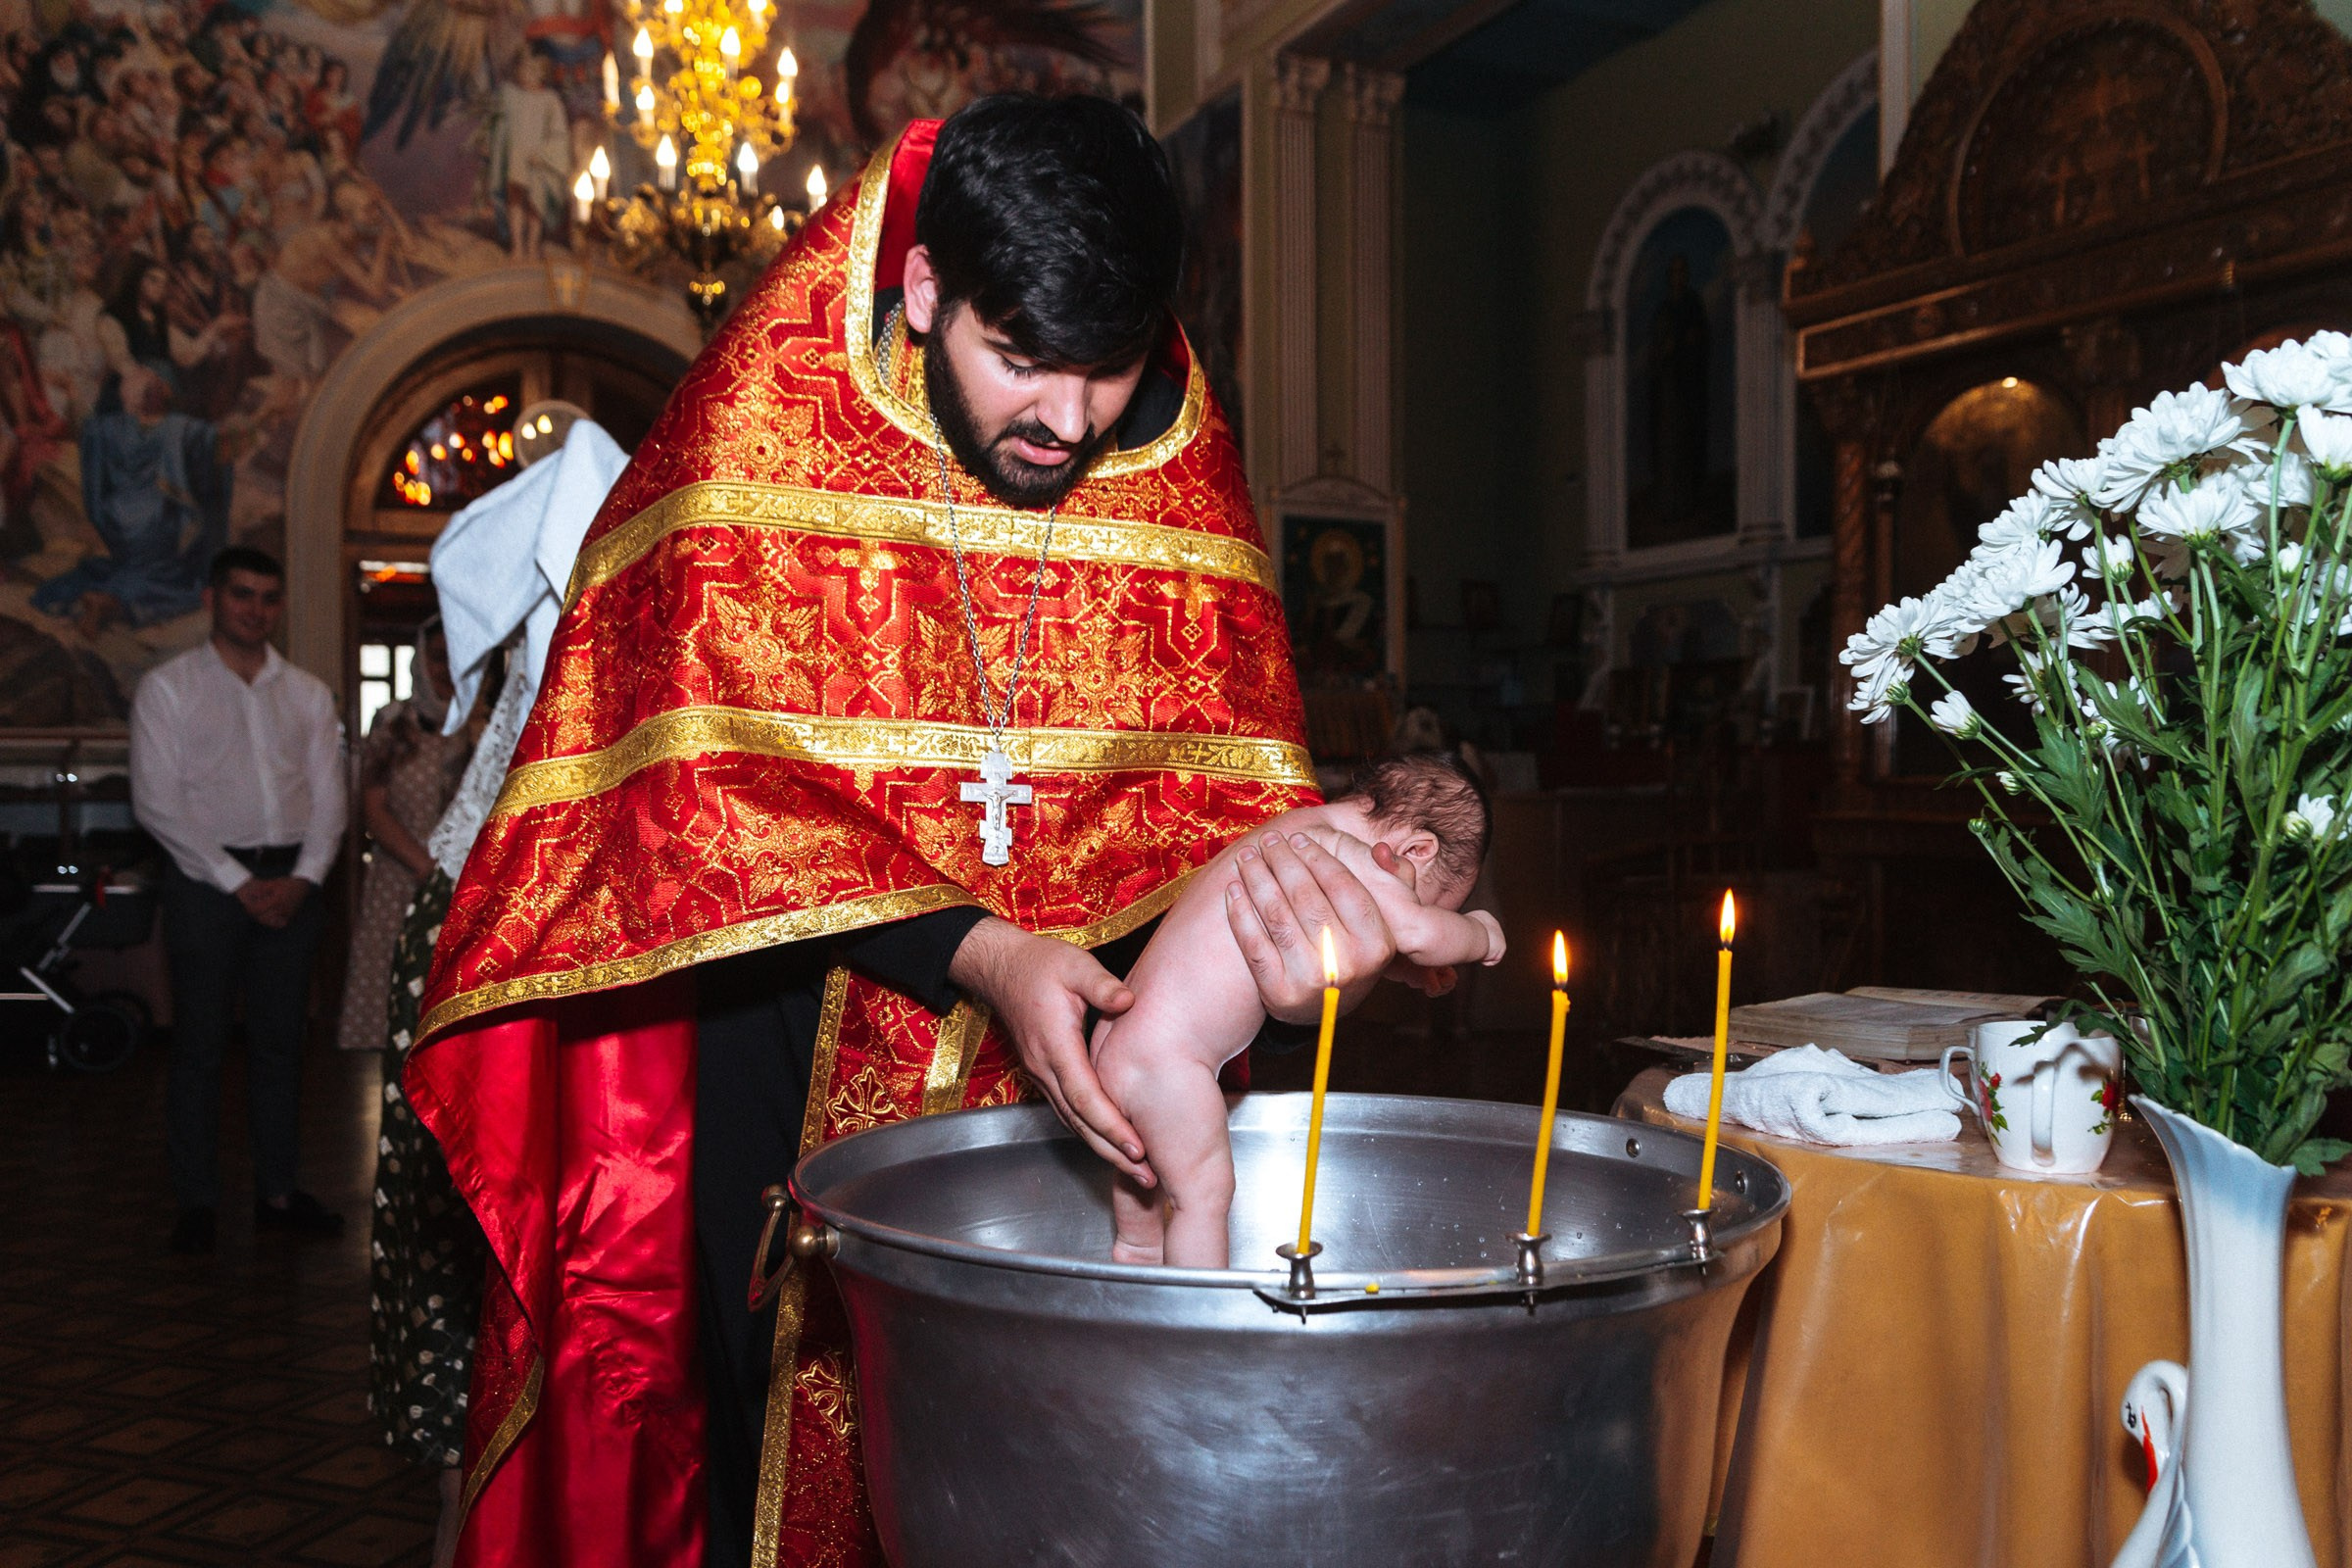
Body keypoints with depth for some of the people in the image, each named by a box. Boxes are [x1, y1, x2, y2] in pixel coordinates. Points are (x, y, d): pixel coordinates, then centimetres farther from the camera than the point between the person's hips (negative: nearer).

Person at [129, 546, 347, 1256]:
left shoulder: (308, 693, 12)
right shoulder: (168, 686, 0)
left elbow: (328, 797, 8)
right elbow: (157, 802, -7)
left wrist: (302, 878, -7)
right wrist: (238, 881, -13)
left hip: (292, 882, 3)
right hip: (206, 879, -3)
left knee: (281, 1039, 8)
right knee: (200, 1043, 0)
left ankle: (277, 1192, 17)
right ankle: (197, 1202, 10)